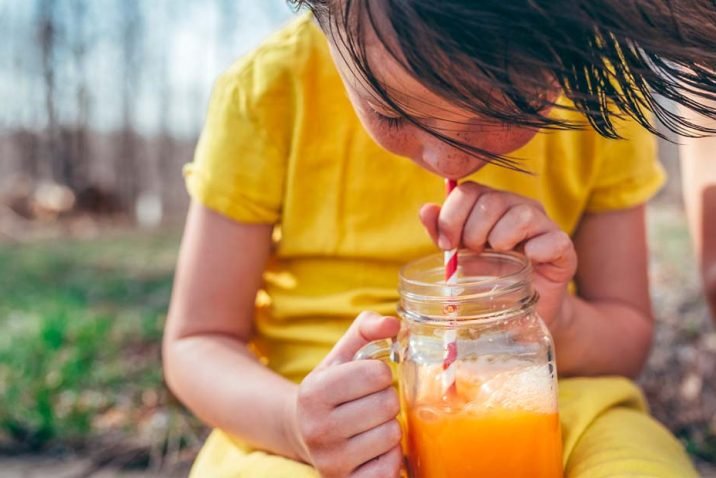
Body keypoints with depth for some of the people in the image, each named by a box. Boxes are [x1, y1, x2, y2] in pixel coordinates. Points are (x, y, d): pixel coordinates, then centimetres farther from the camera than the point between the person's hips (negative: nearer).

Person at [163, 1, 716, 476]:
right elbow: (196, 345, -7)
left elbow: (630, 337, 3)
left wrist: (552, 323, -19)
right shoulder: (268, 91, -14)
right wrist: (295, 421, -27)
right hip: (341, 424, -1)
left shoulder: (601, 88, -6)